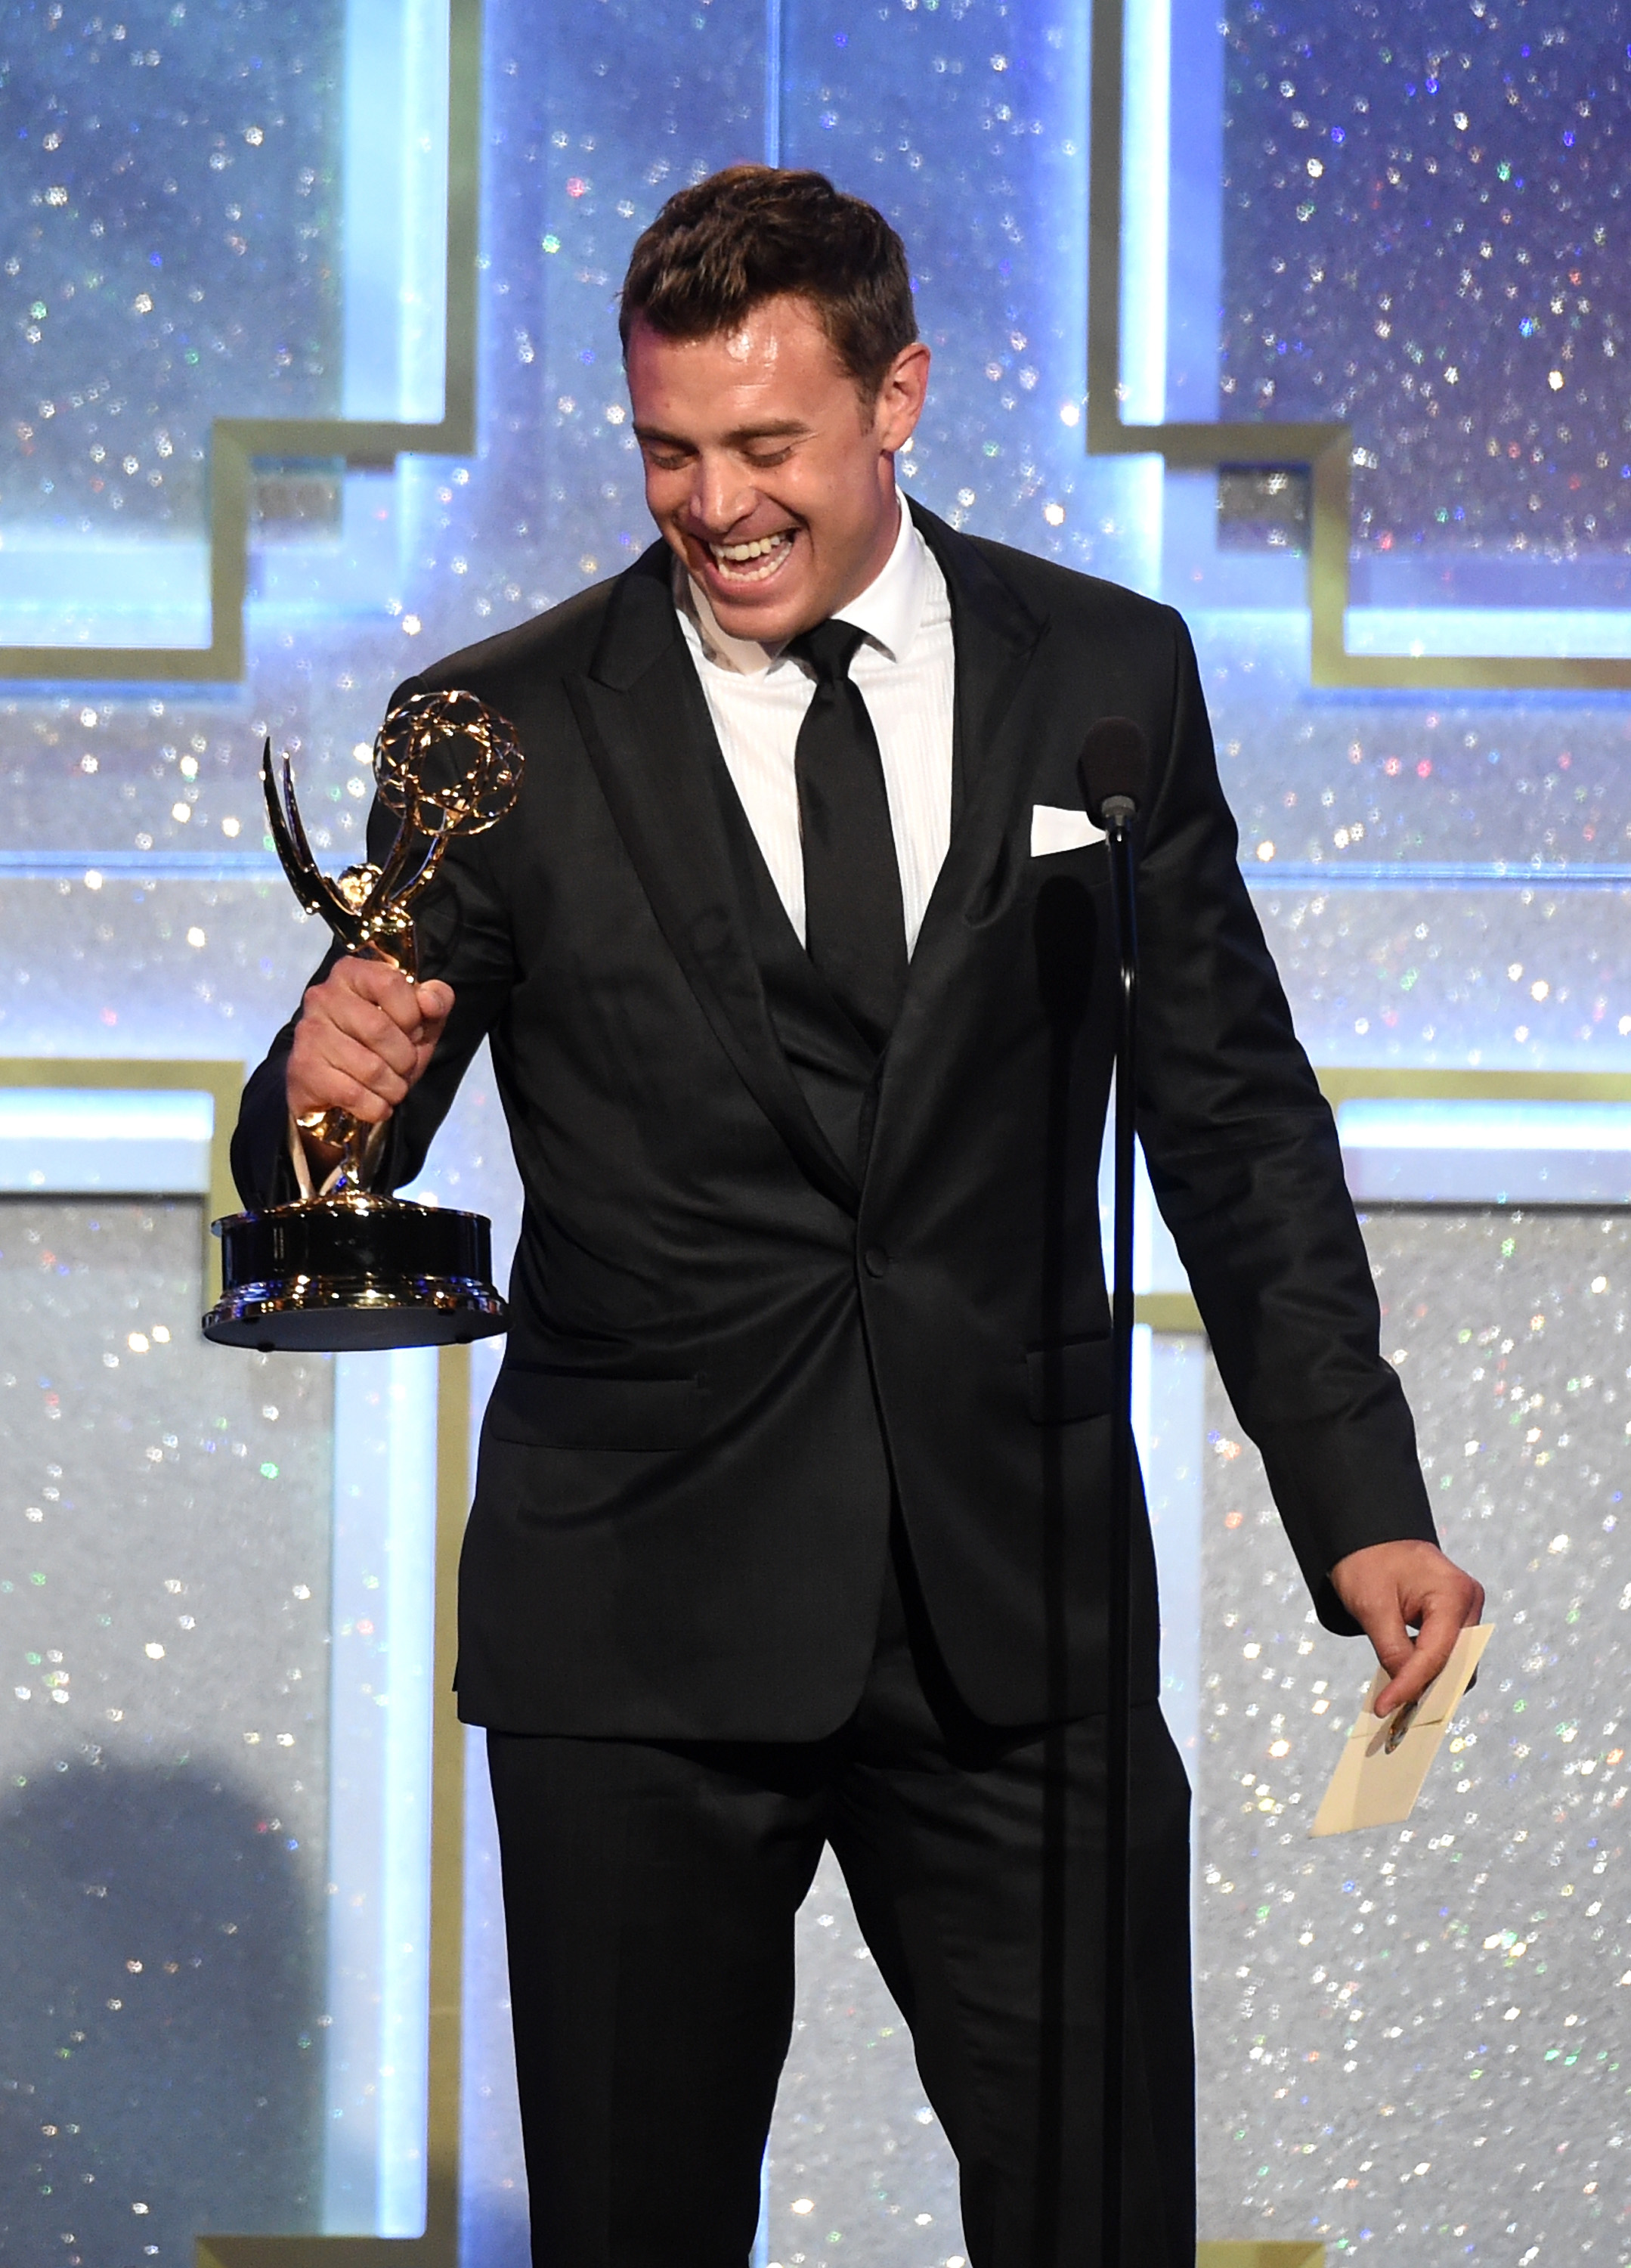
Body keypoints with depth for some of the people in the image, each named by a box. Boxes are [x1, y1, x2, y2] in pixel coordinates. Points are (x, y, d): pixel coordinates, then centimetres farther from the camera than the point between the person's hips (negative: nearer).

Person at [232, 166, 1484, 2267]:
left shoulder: (1106, 677, 5)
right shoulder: (503, 734, 0)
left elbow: (1232, 1116, 10)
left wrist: (1358, 1503, 5)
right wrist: (328, 1090, -23)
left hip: (1022, 1608, 1)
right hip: (640, 1629, -1)